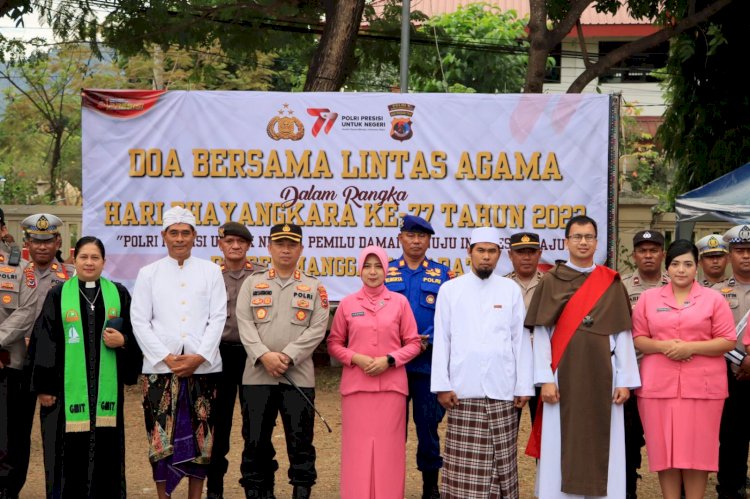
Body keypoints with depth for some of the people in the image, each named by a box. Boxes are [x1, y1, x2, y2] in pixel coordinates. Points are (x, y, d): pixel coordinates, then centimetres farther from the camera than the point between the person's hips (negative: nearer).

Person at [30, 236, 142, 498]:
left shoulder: (118, 294, 8)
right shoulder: (58, 295, 2)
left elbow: (137, 333, 13)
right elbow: (45, 342, 0)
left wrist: (123, 342, -10)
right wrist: (44, 386, -4)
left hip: (107, 386, 2)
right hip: (69, 386, -2)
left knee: (106, 449, 3)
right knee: (71, 450, -1)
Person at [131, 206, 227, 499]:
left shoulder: (211, 271, 9)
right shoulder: (148, 274, 9)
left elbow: (218, 318, 3)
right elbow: (140, 321, 3)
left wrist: (199, 357, -9)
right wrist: (166, 358, -8)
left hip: (203, 366, 0)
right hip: (160, 367, 0)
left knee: (200, 437, 4)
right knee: (161, 438, 0)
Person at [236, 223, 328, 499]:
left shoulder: (314, 287, 9)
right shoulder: (252, 283, 11)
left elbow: (317, 328, -1)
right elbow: (245, 324, 1)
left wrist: (288, 357, -13)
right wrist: (264, 356, -14)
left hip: (299, 377, -1)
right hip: (257, 375, 1)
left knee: (300, 442, 0)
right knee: (255, 441, 4)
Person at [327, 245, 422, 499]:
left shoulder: (400, 302, 3)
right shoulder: (347, 303, 4)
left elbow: (413, 344, 5)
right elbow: (334, 344, 8)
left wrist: (389, 360, -10)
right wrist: (356, 358, -9)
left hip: (391, 384, 0)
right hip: (356, 384, 0)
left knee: (389, 447, 1)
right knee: (357, 447, 1)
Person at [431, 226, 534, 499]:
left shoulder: (511, 290, 7)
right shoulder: (450, 289, 6)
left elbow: (521, 340, 6)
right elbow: (441, 340, 3)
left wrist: (524, 386, 1)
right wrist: (442, 385, -3)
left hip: (502, 389, 1)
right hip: (464, 389, -1)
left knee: (502, 460, 4)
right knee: (464, 464, 0)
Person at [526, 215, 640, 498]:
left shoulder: (612, 284, 8)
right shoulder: (551, 282, 4)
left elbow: (622, 334, 5)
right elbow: (540, 333, 0)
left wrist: (625, 380, -2)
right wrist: (545, 379, -9)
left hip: (602, 377, 1)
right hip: (564, 377, -1)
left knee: (601, 446, 3)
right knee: (560, 448, 0)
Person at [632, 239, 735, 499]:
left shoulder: (713, 298, 4)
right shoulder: (649, 297, 9)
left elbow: (728, 341, -1)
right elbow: (637, 338, 8)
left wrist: (691, 347, -14)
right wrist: (661, 346, -12)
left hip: (701, 386, -1)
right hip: (660, 386, 1)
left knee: (697, 449, 1)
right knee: (665, 448, 4)